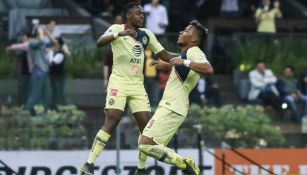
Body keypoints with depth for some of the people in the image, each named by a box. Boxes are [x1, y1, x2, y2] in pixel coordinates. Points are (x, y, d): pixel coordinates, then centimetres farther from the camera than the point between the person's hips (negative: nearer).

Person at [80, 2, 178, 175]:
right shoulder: (116, 29, -2)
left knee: (147, 125, -2)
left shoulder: (147, 35, 13)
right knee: (111, 122, -16)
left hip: (138, 85, 6)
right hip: (119, 82, -5)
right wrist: (119, 34, -35)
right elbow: (100, 42, -19)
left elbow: (165, 55, 15)